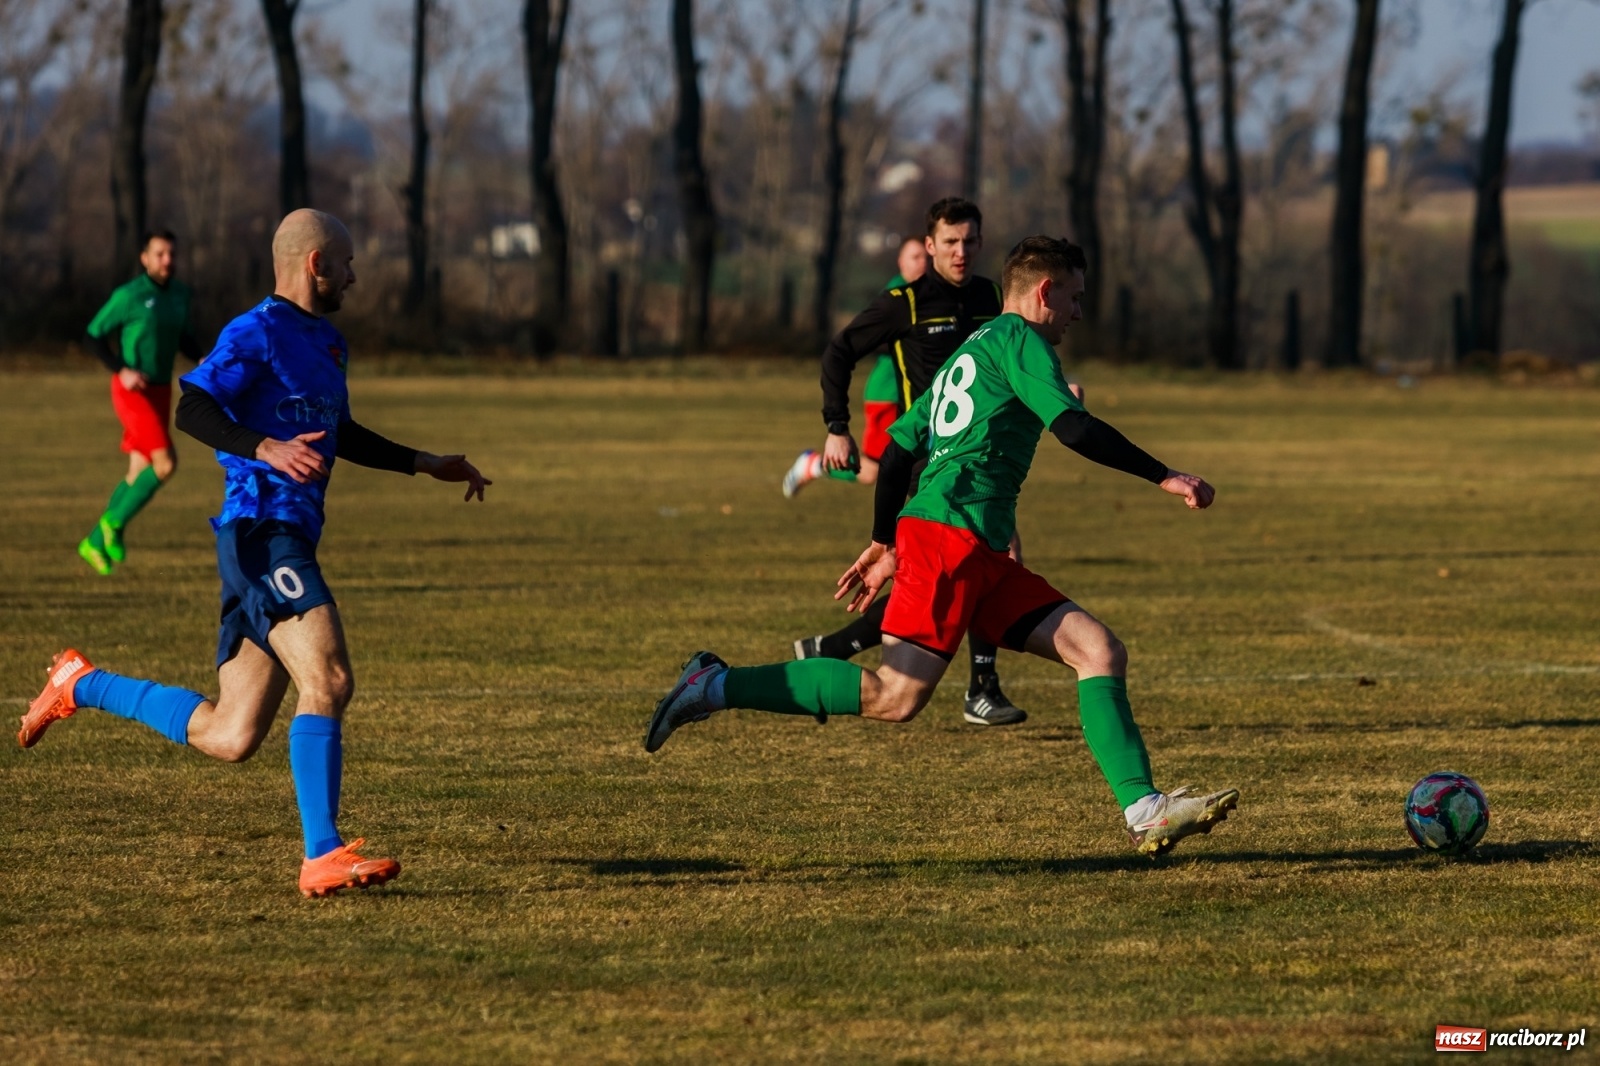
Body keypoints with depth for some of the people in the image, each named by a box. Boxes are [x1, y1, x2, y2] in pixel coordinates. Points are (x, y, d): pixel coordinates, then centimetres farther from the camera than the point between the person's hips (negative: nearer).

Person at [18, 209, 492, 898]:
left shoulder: (327, 344, 23)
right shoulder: (255, 334, -7)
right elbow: (192, 408, -19)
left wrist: (426, 465, 35)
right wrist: (265, 448, -33)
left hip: (290, 542, 9)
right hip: (260, 532, -9)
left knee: (229, 738, 8)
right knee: (328, 681, -22)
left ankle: (79, 686, 25)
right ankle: (323, 858, -24)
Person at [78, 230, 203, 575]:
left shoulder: (180, 295, 6)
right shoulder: (128, 296, -13)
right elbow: (95, 336, -6)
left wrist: (202, 361, 0)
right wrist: (122, 371, -19)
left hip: (160, 391, 7)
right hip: (132, 391, -7)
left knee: (140, 474, 9)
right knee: (166, 463, -20)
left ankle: (95, 543, 22)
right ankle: (114, 523, -3)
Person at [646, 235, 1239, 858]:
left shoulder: (970, 352, 27)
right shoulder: (1019, 339, -1)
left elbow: (898, 446, 27)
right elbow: (1073, 428, -15)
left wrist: (884, 543, 32)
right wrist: (1164, 477, -11)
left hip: (982, 557, 10)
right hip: (950, 532, -10)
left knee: (1101, 651, 0)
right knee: (896, 699, -16)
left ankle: (1145, 812, -9)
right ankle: (717, 686, -8)